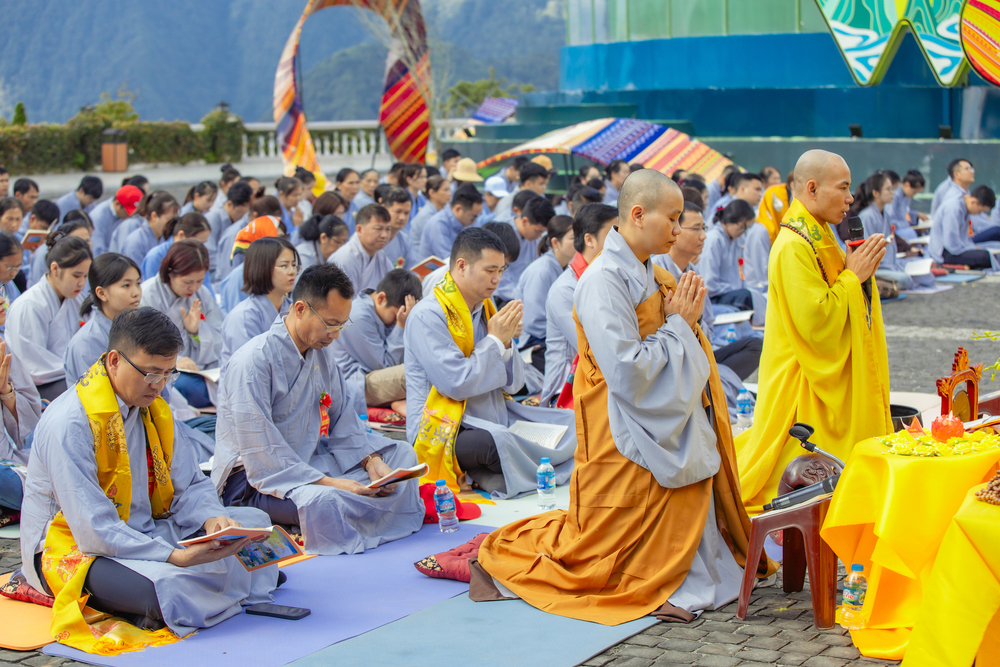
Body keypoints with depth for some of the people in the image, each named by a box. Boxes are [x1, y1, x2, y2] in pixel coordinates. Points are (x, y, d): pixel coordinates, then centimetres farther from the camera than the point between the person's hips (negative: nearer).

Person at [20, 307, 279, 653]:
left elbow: (190, 485, 7)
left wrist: (211, 520, -17)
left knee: (254, 521, -1)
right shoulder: (69, 424, -23)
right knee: (164, 591, -38)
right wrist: (177, 557, -35)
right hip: (73, 548, -8)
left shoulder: (154, 410, 5)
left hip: (146, 533, 8)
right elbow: (93, 530, -28)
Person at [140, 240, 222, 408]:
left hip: (200, 371, 5)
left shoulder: (203, 294, 15)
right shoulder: (148, 295, -5)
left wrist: (198, 329, -7)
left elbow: (219, 341, 14)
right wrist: (174, 361, -30)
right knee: (186, 385, -39)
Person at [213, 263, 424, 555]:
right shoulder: (252, 362, -21)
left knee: (402, 455, 3)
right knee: (322, 501, -40)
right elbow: (260, 454, -26)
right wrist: (328, 482, -31)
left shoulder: (321, 354, 8)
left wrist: (371, 460, -9)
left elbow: (343, 421, 11)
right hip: (253, 480, -9)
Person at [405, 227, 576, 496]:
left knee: (573, 422, -1)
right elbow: (457, 384, -21)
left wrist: (506, 343, -5)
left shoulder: (485, 308, 14)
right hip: (444, 431, -9)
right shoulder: (428, 315, -12)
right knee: (497, 440, -39)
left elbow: (513, 383, 15)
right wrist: (494, 340, -10)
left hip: (495, 419, 9)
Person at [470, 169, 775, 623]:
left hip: (668, 431, 8)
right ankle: (504, 556, 17)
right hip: (627, 444, -8)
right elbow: (627, 372, -24)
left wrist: (686, 320, 1)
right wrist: (678, 326, -15)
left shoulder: (651, 276, 9)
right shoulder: (604, 280, -19)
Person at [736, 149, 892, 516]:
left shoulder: (818, 237, 11)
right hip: (803, 387, -10)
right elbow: (815, 321, -26)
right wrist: (853, 276, -17)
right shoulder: (794, 247, -20)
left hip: (831, 378, 10)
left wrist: (860, 271, 2)